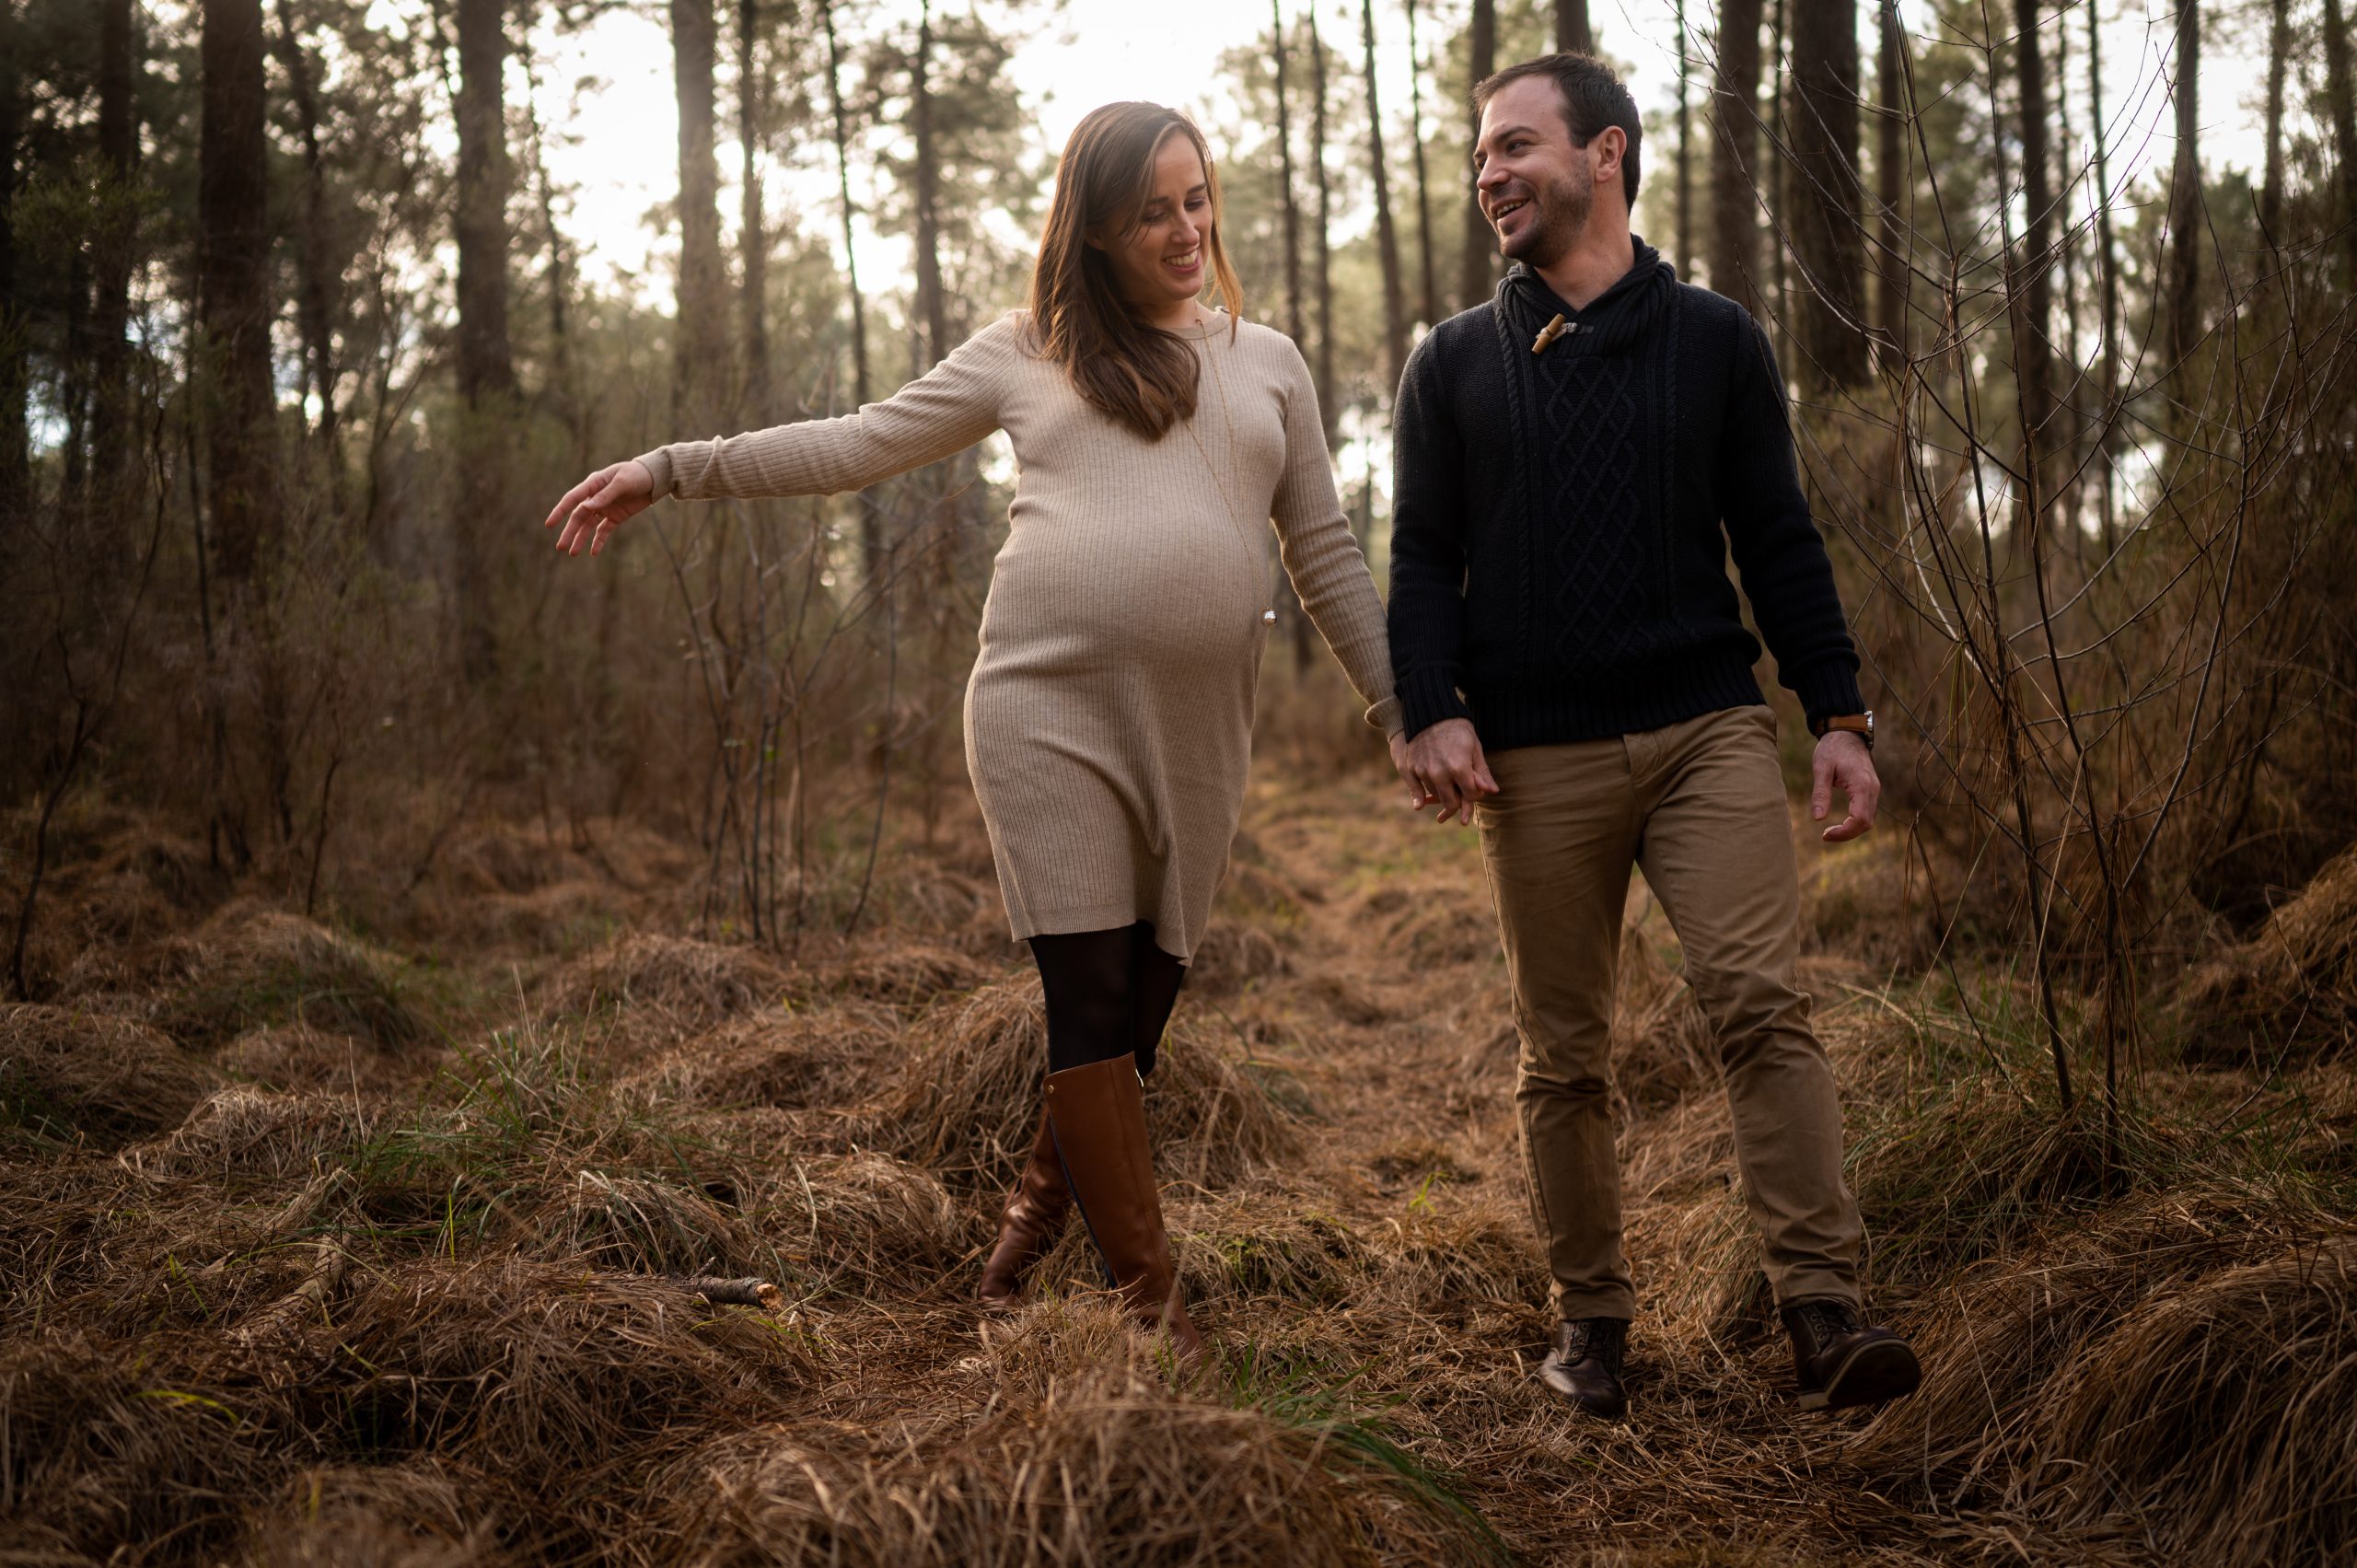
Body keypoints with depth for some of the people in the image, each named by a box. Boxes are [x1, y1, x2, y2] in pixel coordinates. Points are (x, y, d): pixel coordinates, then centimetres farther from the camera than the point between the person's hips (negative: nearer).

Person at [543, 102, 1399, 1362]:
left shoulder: (1268, 364, 16)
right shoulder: (1025, 355, 11)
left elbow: (1327, 556, 16)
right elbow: (858, 445, 11)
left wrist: (1405, 711, 10)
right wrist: (670, 470, 6)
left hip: (1196, 737, 2)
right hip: (1049, 709, -2)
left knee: (1145, 999, 5)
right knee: (1092, 994, -6)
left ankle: (1039, 1208, 27)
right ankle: (1150, 1298, 3)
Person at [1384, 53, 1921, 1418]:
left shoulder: (1715, 340, 10)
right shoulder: (1455, 364, 11)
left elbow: (1779, 540, 9)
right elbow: (1422, 559, 7)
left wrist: (1840, 714, 2)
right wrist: (1431, 711, -9)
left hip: (1709, 728, -1)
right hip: (1537, 757, 1)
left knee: (1762, 1001, -14)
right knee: (1565, 1053, 5)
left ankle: (1825, 1309, -13)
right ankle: (1592, 1317, 16)